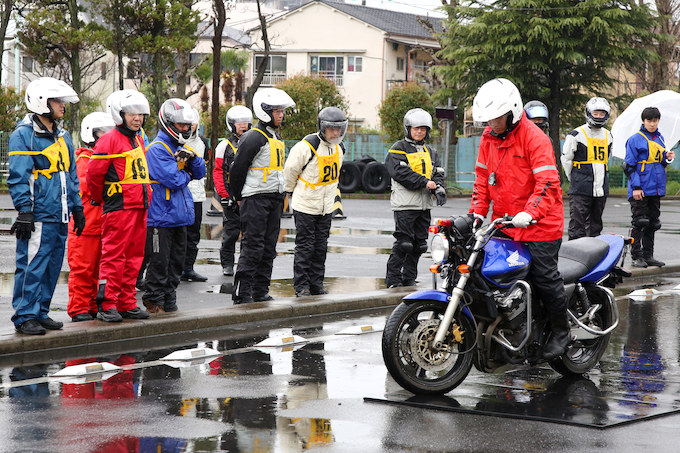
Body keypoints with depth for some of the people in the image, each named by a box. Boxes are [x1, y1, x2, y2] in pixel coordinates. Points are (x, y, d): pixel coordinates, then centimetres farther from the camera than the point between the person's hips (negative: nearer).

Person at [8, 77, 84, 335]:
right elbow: (18, 178, -11)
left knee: (52, 266, 10)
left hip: (60, 216, 8)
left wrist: (77, 208, 21)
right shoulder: (23, 135, -7)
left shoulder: (63, 136, 18)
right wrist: (24, 212, -16)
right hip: (38, 216, -8)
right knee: (32, 266, -8)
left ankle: (41, 313, 18)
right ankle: (25, 316, -3)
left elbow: (71, 175, 24)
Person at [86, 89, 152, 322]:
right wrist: (102, 199, 4)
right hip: (118, 208, -8)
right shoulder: (109, 140, -9)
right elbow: (93, 174, -9)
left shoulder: (138, 140, 18)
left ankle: (127, 303, 17)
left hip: (139, 207, 8)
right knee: (114, 257, -8)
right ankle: (107, 305, -5)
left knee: (133, 257, 11)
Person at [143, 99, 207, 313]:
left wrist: (192, 157, -6)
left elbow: (200, 173, 13)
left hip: (180, 216, 9)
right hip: (161, 217, -9)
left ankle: (169, 302, 21)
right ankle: (154, 303, 4)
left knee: (176, 263, 13)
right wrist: (186, 174, -1)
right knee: (159, 264, -4)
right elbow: (173, 179, -21)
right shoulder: (157, 149, -13)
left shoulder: (181, 148, 15)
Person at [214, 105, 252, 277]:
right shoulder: (225, 146, 2)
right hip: (231, 196, -3)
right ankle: (227, 264, 7)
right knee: (231, 231, -2)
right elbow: (218, 172, -2)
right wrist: (224, 195, -11)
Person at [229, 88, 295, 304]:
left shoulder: (277, 139, 17)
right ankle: (242, 293, -7)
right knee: (252, 247, -10)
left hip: (275, 199, 9)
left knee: (269, 249, 10)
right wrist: (240, 198, -5)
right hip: (256, 199, -9)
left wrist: (281, 198, 19)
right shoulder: (254, 138, -13)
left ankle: (261, 291, 16)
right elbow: (237, 170, -13)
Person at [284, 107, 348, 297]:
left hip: (326, 207, 6)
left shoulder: (338, 148, 4)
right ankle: (301, 286, 3)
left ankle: (317, 285, 19)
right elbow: (290, 171, -7)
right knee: (305, 247, -3)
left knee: (321, 247, 10)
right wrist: (293, 190, 6)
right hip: (305, 206, -6)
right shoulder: (307, 147, -19)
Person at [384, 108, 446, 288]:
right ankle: (393, 279, -4)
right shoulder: (399, 149, -1)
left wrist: (439, 188, -10)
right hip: (405, 204, -6)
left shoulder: (430, 152, 19)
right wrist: (424, 182, -18)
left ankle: (409, 278, 18)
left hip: (424, 205, 7)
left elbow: (438, 173, 12)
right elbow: (400, 172, -15)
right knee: (403, 243, -11)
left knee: (419, 244, 8)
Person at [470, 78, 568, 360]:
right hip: (503, 223, 7)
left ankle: (561, 330, 13)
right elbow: (483, 178, 15)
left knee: (545, 277, -6)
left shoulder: (534, 138, -14)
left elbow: (548, 183, -21)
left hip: (538, 224, -7)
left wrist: (530, 213, -34)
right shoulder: (488, 138, 9)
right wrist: (477, 212, 3)